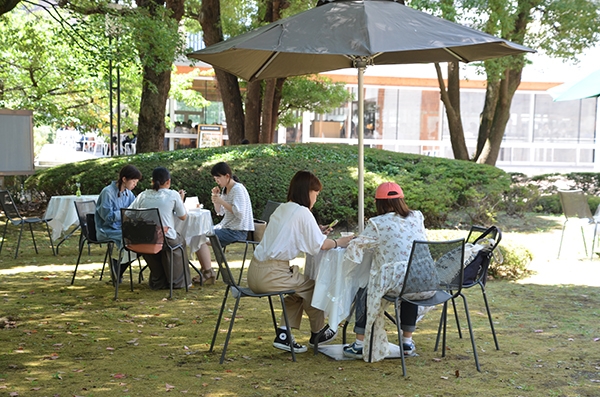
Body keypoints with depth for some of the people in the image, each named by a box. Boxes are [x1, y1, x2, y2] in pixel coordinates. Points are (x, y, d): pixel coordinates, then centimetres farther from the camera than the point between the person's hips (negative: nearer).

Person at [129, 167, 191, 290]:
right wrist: (181, 200, 19)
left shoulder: (143, 195, 2)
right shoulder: (173, 195, -6)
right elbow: (183, 217, 3)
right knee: (180, 241, 29)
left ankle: (158, 282, 43)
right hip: (166, 240, -3)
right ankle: (177, 281, 35)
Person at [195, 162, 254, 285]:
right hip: (226, 227, 10)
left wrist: (222, 201, -21)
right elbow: (220, 212, 21)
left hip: (237, 231, -10)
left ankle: (209, 273, -12)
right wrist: (216, 197, 5)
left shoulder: (238, 189, -15)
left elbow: (240, 213, -25)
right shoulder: (225, 189, 14)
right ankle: (205, 270, 10)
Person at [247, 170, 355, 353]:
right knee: (311, 287, 14)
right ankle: (317, 334, 31)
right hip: (271, 275, -8)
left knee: (299, 286, 26)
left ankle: (283, 335, 18)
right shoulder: (302, 212, -9)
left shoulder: (281, 209, 15)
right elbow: (321, 245, -8)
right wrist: (340, 242, 10)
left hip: (255, 272, 8)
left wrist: (317, 232, 24)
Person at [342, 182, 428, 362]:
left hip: (395, 281, -4)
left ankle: (360, 344, 21)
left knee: (364, 292, 21)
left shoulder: (377, 224, -4)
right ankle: (408, 341, 38)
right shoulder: (417, 217, 10)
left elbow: (357, 246, 4)